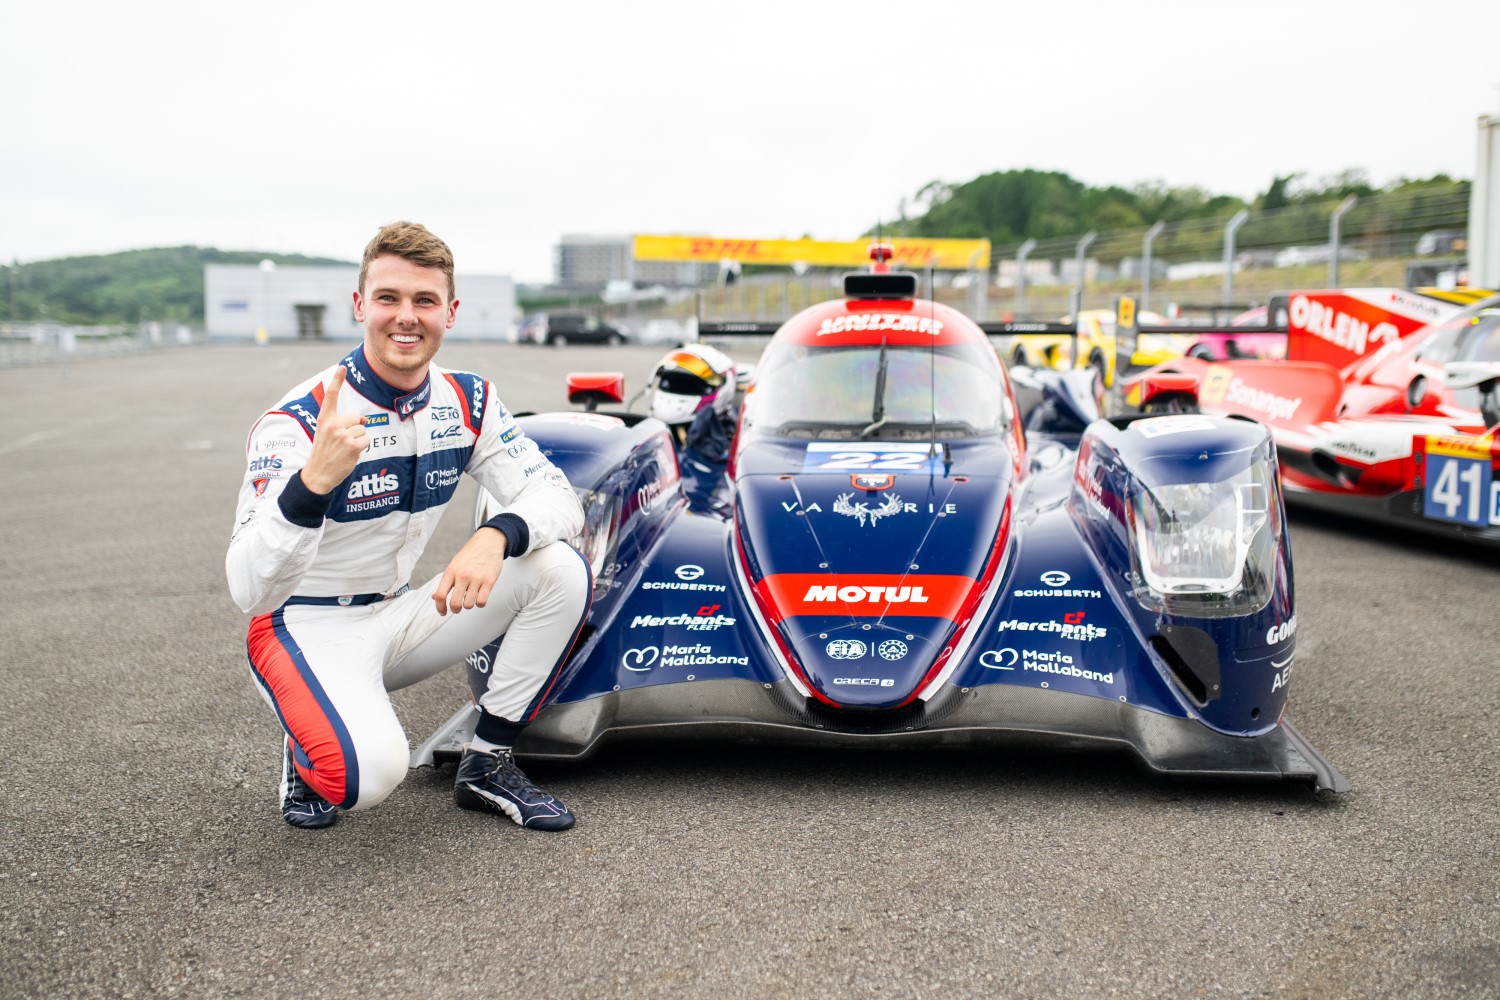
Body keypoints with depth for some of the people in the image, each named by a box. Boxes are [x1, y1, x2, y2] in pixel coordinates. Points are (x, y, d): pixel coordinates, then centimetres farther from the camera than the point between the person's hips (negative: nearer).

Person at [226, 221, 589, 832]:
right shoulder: (297, 421, -21)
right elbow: (250, 591, -30)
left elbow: (557, 497, -8)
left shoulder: (467, 401, -3)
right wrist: (313, 481, -49)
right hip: (307, 628, -6)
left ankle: (486, 765, -1)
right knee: (371, 772, -35)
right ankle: (308, 758, 4)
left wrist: (496, 537, -32)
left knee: (561, 571, -15)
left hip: (399, 617, 6)